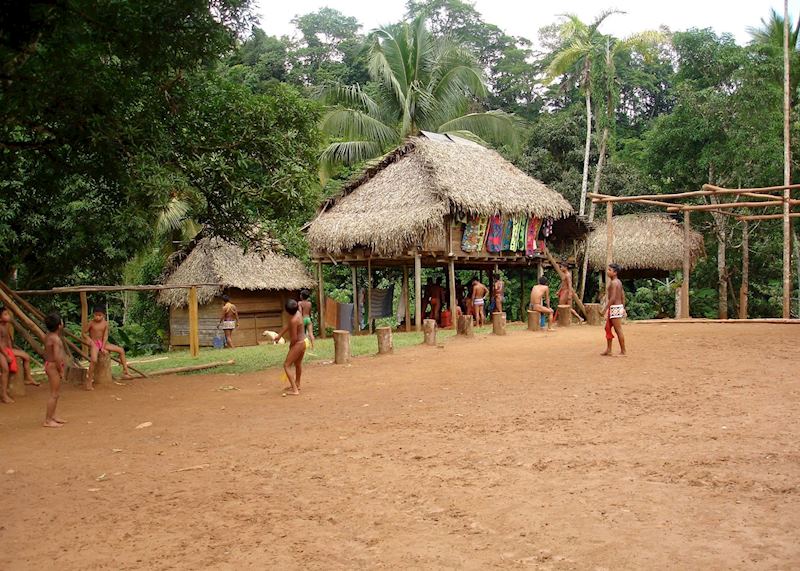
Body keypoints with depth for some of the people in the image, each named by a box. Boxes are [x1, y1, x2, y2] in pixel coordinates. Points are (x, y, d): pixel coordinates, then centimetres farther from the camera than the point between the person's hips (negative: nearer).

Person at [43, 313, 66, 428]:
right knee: (54, 394, -5)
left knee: (56, 393, 21)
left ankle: (52, 416, 32)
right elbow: (57, 357, -27)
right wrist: (61, 371, -18)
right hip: (54, 366, -10)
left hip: (49, 364, 10)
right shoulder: (55, 339, -21)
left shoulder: (48, 336, 9)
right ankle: (48, 421, -2)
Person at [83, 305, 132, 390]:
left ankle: (125, 371, 4)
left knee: (121, 350, -3)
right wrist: (90, 341, -16)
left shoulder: (105, 323, -3)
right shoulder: (91, 323, -11)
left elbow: (105, 336, -4)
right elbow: (84, 333, -4)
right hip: (94, 344, -5)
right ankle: (89, 382, -21)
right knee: (94, 360, -30)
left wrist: (103, 347, -13)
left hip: (103, 343, 5)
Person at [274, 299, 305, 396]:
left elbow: (294, 338, -24)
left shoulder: (293, 320, -28)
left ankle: (295, 390, -10)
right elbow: (288, 326, 12)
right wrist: (279, 336, 15)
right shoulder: (297, 313, -1)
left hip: (297, 344, -10)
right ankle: (297, 385, 48)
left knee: (286, 365, -5)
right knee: (298, 364, 28)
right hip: (303, 342, 10)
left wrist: (290, 345, -5)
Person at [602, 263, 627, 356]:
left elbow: (613, 298, -22)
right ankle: (608, 350, 21)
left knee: (618, 330, -4)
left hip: (615, 307, -10)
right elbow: (623, 296, 17)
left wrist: (605, 308, -19)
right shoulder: (618, 282, 14)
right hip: (619, 306, 10)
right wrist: (623, 308, 21)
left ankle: (623, 351, 1)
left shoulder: (613, 282, -16)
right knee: (608, 328, 16)